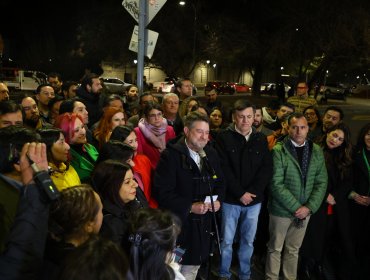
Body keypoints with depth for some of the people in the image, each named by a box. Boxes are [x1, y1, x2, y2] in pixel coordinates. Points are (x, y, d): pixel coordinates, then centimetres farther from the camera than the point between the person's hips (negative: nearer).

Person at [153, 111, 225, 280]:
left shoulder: (212, 154, 6)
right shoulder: (171, 155, -14)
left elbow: (220, 182, 17)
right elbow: (162, 191, -19)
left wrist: (218, 200, -3)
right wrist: (190, 207, -21)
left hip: (203, 224, 6)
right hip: (177, 223, -5)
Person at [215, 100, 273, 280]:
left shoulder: (261, 139, 5)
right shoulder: (224, 137, -5)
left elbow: (267, 169, 0)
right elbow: (224, 169, -11)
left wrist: (252, 192, -11)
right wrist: (240, 193, -14)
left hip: (254, 199, 3)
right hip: (231, 199, -3)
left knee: (248, 241, 13)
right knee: (227, 241, 6)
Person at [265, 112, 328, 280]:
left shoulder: (317, 151, 1)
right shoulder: (278, 151, -11)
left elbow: (321, 182, 1)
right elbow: (276, 184, -16)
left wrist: (309, 207, -10)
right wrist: (296, 207, -17)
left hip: (305, 210, 3)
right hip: (281, 210, -3)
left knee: (293, 250, 16)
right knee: (275, 249, 11)